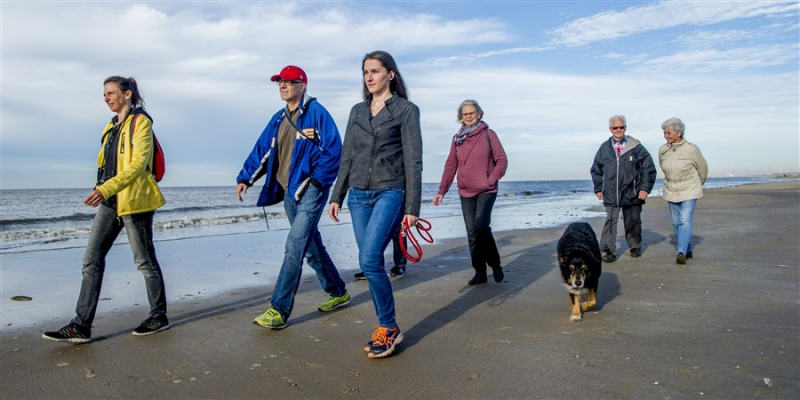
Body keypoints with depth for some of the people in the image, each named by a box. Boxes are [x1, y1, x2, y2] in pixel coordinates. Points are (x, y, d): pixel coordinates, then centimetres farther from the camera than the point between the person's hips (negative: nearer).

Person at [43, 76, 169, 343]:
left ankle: (159, 316, 16)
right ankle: (81, 326, 6)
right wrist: (101, 192, 14)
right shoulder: (111, 127, 18)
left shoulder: (140, 122, -7)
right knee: (92, 259, 3)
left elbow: (138, 163, -18)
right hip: (110, 202, 8)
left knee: (144, 260, 1)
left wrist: (106, 188, -27)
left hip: (133, 200, -8)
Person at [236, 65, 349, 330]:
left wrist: (316, 182, -16)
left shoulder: (316, 112, -8)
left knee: (294, 247, -12)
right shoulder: (279, 118, 15)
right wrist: (245, 178, 3)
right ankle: (338, 293, 31)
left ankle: (279, 310, -7)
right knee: (311, 246, 15)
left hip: (310, 191, -8)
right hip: (289, 192, 8)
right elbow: (262, 150, 14)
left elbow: (333, 150, -12)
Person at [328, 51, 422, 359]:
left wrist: (412, 207, -11)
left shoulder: (406, 110, -1)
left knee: (370, 260, -18)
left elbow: (413, 161, -6)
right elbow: (347, 157, 16)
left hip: (391, 193, -5)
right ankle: (386, 328, 20)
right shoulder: (357, 111, 15)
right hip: (359, 195, 6)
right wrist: (337, 196, 11)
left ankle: (388, 328, 0)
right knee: (371, 263, 6)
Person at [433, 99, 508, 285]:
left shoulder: (488, 134, 0)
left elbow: (502, 159, -1)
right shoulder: (457, 138, 10)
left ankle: (495, 265, 4)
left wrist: (492, 179, -13)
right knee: (472, 233, 4)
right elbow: (450, 165, 8)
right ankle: (480, 272, 13)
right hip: (465, 192, 4)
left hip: (486, 191, -4)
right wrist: (442, 190, 3)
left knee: (481, 227, -18)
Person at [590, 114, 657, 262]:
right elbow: (596, 170, 14)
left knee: (633, 221, 13)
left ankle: (635, 247, 30)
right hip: (611, 194, 0)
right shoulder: (604, 148, 4)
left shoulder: (636, 147, -1)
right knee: (610, 220, -9)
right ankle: (609, 251, -8)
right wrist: (598, 188, 8)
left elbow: (649, 168, 1)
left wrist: (645, 188, -6)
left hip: (631, 193, 0)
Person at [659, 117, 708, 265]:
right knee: (676, 223, 10)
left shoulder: (691, 149, -14)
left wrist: (697, 185, 15)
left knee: (685, 221, -14)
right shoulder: (662, 150, -3)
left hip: (689, 192, -4)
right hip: (671, 192, 5)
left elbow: (702, 169, 2)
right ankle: (688, 250, 26)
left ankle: (682, 252, -17)